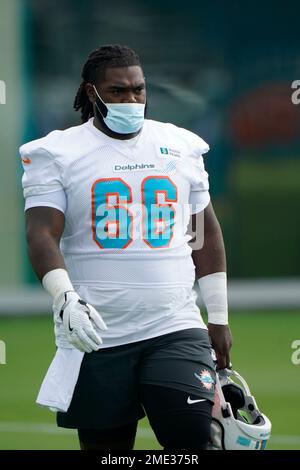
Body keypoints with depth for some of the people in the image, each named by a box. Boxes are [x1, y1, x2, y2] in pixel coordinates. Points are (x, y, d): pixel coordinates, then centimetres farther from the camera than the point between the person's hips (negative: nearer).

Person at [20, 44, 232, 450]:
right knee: (105, 446, 5)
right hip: (95, 336, -2)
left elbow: (207, 235, 17)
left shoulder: (182, 147, 11)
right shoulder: (58, 154, 1)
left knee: (194, 437, -15)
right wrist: (65, 299, -27)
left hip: (175, 329, 2)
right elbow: (42, 234, -10)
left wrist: (219, 317, 16)